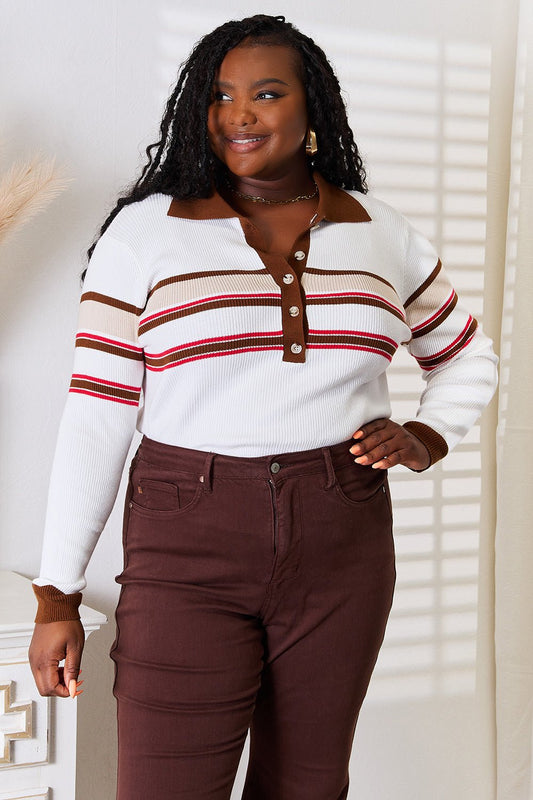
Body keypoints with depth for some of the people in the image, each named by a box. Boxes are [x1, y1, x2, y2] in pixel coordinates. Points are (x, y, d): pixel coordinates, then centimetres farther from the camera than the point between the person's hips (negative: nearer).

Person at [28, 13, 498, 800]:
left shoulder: (383, 235, 7)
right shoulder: (146, 232, -1)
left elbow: (467, 357, 23)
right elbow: (96, 417, -3)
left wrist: (428, 438, 2)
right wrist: (57, 597, -4)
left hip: (343, 548, 3)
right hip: (189, 544, -2)